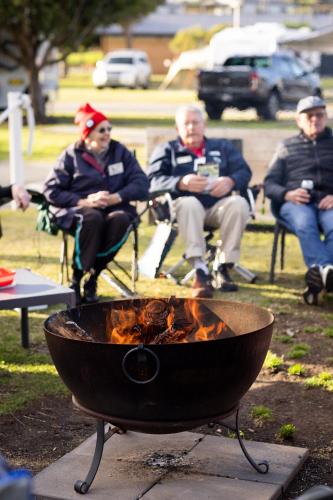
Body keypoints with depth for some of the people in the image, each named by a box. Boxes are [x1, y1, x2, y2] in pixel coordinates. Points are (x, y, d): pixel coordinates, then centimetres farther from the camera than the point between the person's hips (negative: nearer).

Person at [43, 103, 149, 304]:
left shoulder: (120, 152, 11)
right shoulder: (71, 155, 5)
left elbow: (141, 182, 2)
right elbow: (51, 190, -2)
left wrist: (117, 197, -15)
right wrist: (83, 201, -14)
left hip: (115, 206, 2)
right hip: (78, 209, -2)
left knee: (121, 219, -34)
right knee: (93, 218, -38)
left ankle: (92, 276, -23)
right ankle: (77, 278, -25)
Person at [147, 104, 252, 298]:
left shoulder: (223, 147, 25)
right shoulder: (167, 150, 18)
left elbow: (244, 171, 10)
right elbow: (154, 180, 0)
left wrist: (230, 181, -14)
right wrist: (182, 183, -19)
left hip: (218, 206, 2)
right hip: (184, 206, -2)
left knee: (239, 203, -30)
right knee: (189, 204, -37)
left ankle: (224, 267, -27)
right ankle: (200, 270, -44)